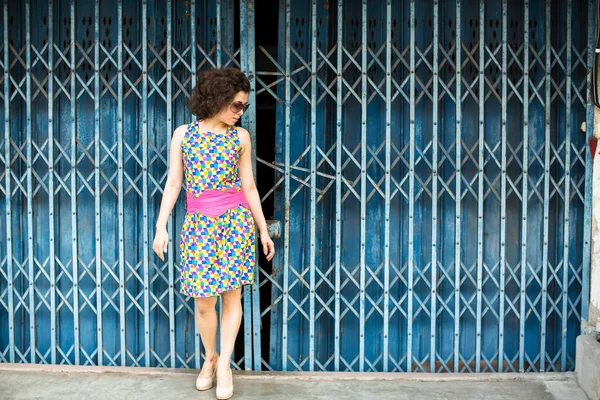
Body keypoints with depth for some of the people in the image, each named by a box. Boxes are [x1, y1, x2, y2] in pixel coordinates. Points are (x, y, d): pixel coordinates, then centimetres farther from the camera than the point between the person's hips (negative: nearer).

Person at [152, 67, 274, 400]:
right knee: (203, 300, 1)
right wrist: (161, 227, -2)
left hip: (236, 220, 0)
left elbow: (249, 186, 8)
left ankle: (224, 363, 13)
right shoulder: (183, 134, 4)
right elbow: (173, 184, 4)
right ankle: (210, 358, 24)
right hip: (198, 222, 0)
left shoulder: (240, 137, 5)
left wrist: (263, 230, 8)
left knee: (231, 294, 0)